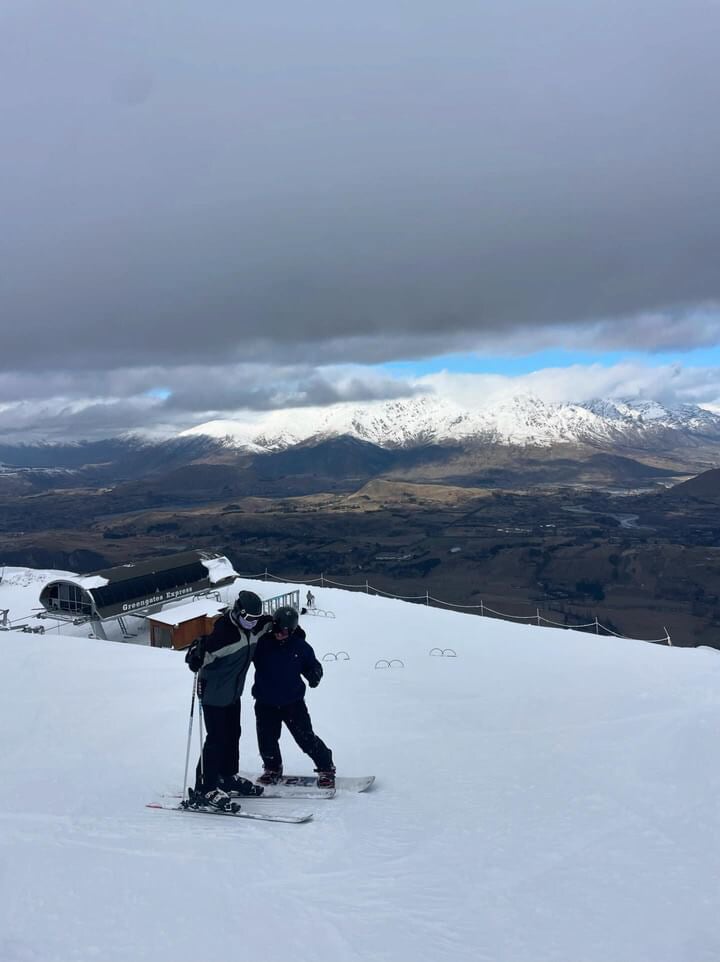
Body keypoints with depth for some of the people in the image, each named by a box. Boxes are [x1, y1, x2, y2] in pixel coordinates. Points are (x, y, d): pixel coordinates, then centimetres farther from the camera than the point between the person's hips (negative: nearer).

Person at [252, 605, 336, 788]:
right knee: (267, 740, 9)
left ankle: (326, 768, 14)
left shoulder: (300, 646, -8)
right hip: (265, 704, 2)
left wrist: (314, 675, -18)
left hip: (293, 702, -2)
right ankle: (272, 768, 36)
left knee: (306, 738, -3)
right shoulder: (262, 643, -9)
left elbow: (312, 665, 2)